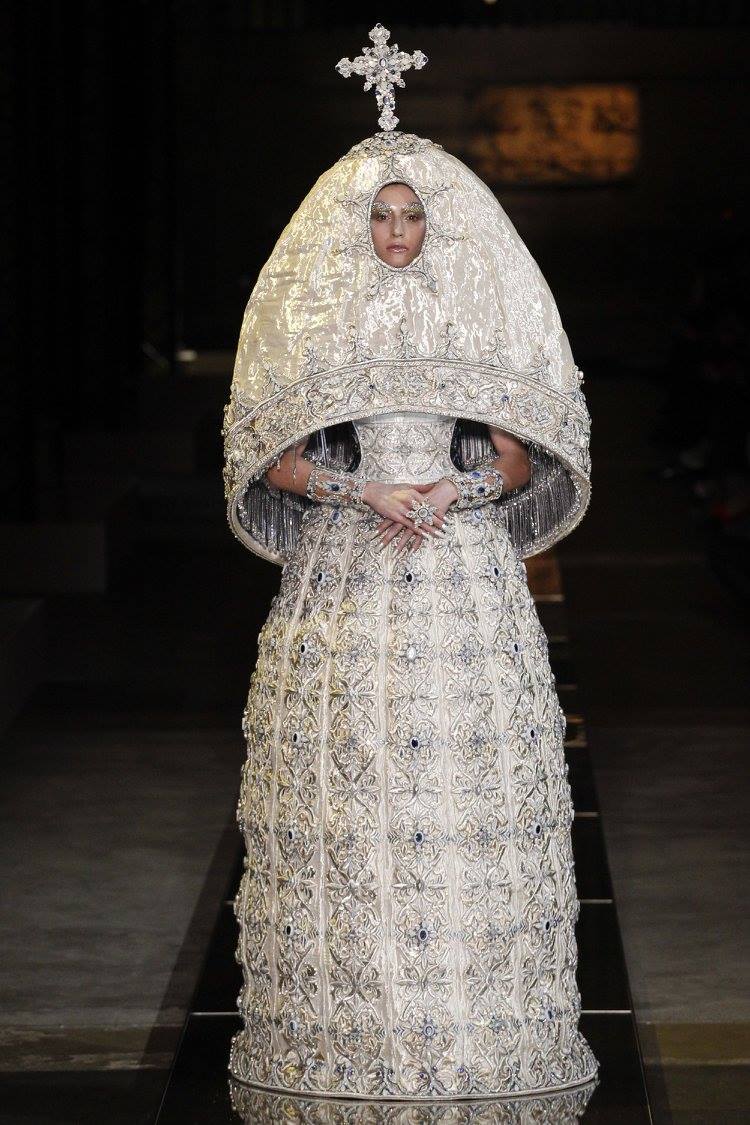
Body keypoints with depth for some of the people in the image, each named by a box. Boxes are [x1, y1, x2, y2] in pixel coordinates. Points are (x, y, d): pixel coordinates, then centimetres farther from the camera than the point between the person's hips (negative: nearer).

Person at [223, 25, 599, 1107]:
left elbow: (519, 457, 7)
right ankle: (343, 1029, 4)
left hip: (463, 568, 0)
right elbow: (273, 457, 3)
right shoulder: (308, 316, 7)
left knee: (464, 771, -3)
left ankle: (476, 1026, 3)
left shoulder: (483, 311, 8)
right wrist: (361, 493, -11)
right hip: (343, 576, 0)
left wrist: (451, 493, -11)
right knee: (343, 780, -3)